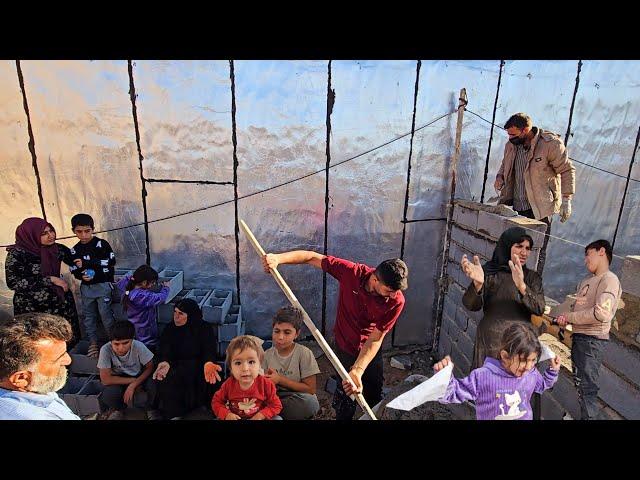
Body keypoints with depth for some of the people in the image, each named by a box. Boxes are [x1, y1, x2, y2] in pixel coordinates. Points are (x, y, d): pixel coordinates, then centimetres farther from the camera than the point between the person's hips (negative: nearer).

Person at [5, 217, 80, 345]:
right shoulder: (17, 254, -11)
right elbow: (13, 282, -15)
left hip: (60, 303, 4)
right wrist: (50, 280, -17)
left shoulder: (58, 249, -1)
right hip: (31, 309, -3)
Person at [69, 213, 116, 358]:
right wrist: (82, 276, -12)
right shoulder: (75, 250, 8)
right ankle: (93, 343, 23)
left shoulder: (102, 244, -7)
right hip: (86, 287, 5)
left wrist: (86, 263, -18)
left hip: (103, 285, -5)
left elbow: (110, 262, -16)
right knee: (89, 316, 11)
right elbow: (74, 271, 11)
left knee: (106, 315, -5)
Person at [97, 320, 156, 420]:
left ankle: (151, 409, 6)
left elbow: (150, 368, -14)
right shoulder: (106, 350, -26)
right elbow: (105, 379, -22)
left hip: (139, 377, -1)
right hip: (119, 381, 1)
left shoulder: (138, 346, -26)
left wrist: (133, 385, -25)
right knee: (108, 396, -30)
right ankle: (118, 409, 8)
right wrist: (132, 380, -22)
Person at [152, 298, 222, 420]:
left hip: (197, 365, -3)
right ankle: (173, 414, -14)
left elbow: (209, 350, -15)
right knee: (163, 378, -28)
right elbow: (164, 351, -5)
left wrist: (208, 363, -41)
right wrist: (165, 363, -32)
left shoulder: (205, 329, -2)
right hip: (176, 366, 3)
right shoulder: (169, 329, 6)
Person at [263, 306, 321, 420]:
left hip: (298, 401, -1)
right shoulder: (267, 354, 2)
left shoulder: (304, 353, -10)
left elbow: (310, 389, -11)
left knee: (308, 402, -35)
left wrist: (280, 380, -16)